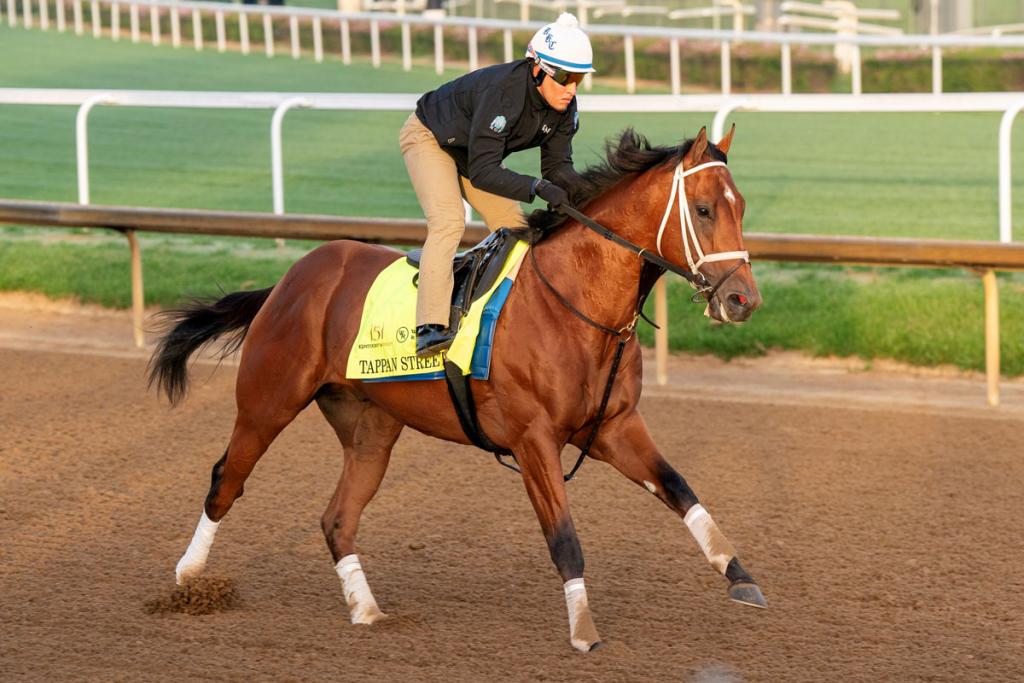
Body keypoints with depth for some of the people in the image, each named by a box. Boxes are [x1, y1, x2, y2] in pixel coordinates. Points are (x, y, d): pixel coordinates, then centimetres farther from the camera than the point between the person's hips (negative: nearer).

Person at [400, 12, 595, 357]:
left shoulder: (564, 106, -18)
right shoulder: (502, 92, -40)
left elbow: (558, 166, -12)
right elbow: (482, 171, -41)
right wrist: (538, 187, -52)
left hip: (476, 149, 8)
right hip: (430, 138, -8)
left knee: (514, 227, 2)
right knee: (448, 222, -26)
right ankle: (430, 326, -34)